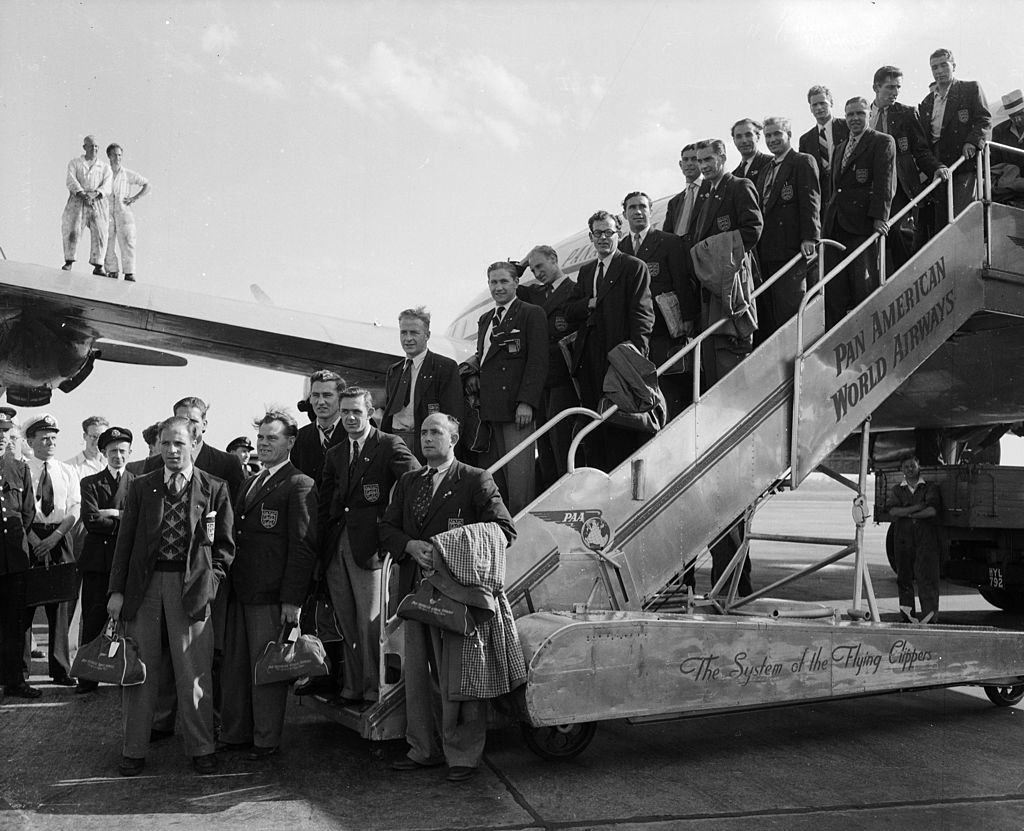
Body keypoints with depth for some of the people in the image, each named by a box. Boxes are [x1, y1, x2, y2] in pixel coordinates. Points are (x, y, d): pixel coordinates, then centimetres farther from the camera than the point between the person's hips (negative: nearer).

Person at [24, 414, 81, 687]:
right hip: (28, 537, -2)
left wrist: (54, 537, -10)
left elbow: (75, 510, 4)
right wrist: (35, 540, -14)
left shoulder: (68, 472, 11)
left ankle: (60, 669, 9)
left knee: (61, 605, 2)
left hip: (60, 538, 2)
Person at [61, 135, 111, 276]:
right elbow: (71, 182, -3)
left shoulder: (105, 167, 14)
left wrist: (94, 194, -19)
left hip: (97, 202, 1)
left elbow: (106, 187, 1)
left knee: (99, 233, -10)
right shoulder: (74, 163, 12)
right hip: (77, 201, -1)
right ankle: (68, 262, -6)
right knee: (71, 231, -12)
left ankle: (98, 266, -8)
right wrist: (83, 194, -22)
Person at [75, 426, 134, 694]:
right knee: (92, 620, 0)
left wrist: (112, 514, -8)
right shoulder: (90, 483, 10)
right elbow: (91, 520, -5)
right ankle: (88, 678, 8)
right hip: (97, 560, 0)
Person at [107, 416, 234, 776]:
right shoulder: (141, 487, 8)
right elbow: (125, 541, 8)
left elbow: (225, 545, 7)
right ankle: (134, 750, 20)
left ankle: (201, 749, 15)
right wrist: (117, 590, 2)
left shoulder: (215, 489, 3)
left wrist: (209, 581, -4)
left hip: (191, 587, -2)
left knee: (194, 672, 2)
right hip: (144, 585, 2)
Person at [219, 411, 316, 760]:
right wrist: (228, 582, 9)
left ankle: (266, 740, 14)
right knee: (234, 666, 13)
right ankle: (234, 733, 25)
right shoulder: (250, 482, 18)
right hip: (239, 592, 7)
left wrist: (292, 599, -16)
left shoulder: (299, 485, -7)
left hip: (272, 596, -7)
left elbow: (303, 546, -12)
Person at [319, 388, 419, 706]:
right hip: (335, 548, 5)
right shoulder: (334, 455, 17)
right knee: (346, 624, 10)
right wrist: (320, 548, 8)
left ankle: (374, 691, 6)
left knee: (370, 624, -4)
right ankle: (351, 689, 19)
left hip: (369, 546, -5)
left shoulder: (390, 446, -1)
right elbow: (324, 506, 16)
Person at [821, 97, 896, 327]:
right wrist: (826, 220, 15)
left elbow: (885, 182, -7)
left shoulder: (883, 142, 4)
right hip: (834, 226, 6)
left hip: (863, 223, -6)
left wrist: (880, 216, -18)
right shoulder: (840, 148, 24)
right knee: (833, 289, 3)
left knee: (864, 284, -6)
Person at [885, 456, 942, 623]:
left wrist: (907, 513, -4)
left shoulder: (930, 488, 8)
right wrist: (917, 507, -11)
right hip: (903, 538, 3)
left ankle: (930, 614, -12)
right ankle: (907, 610, 11)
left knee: (926, 574, -10)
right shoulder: (897, 490, 15)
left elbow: (933, 510, -8)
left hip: (926, 537, -3)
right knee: (904, 576, 3)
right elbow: (892, 510, -3)